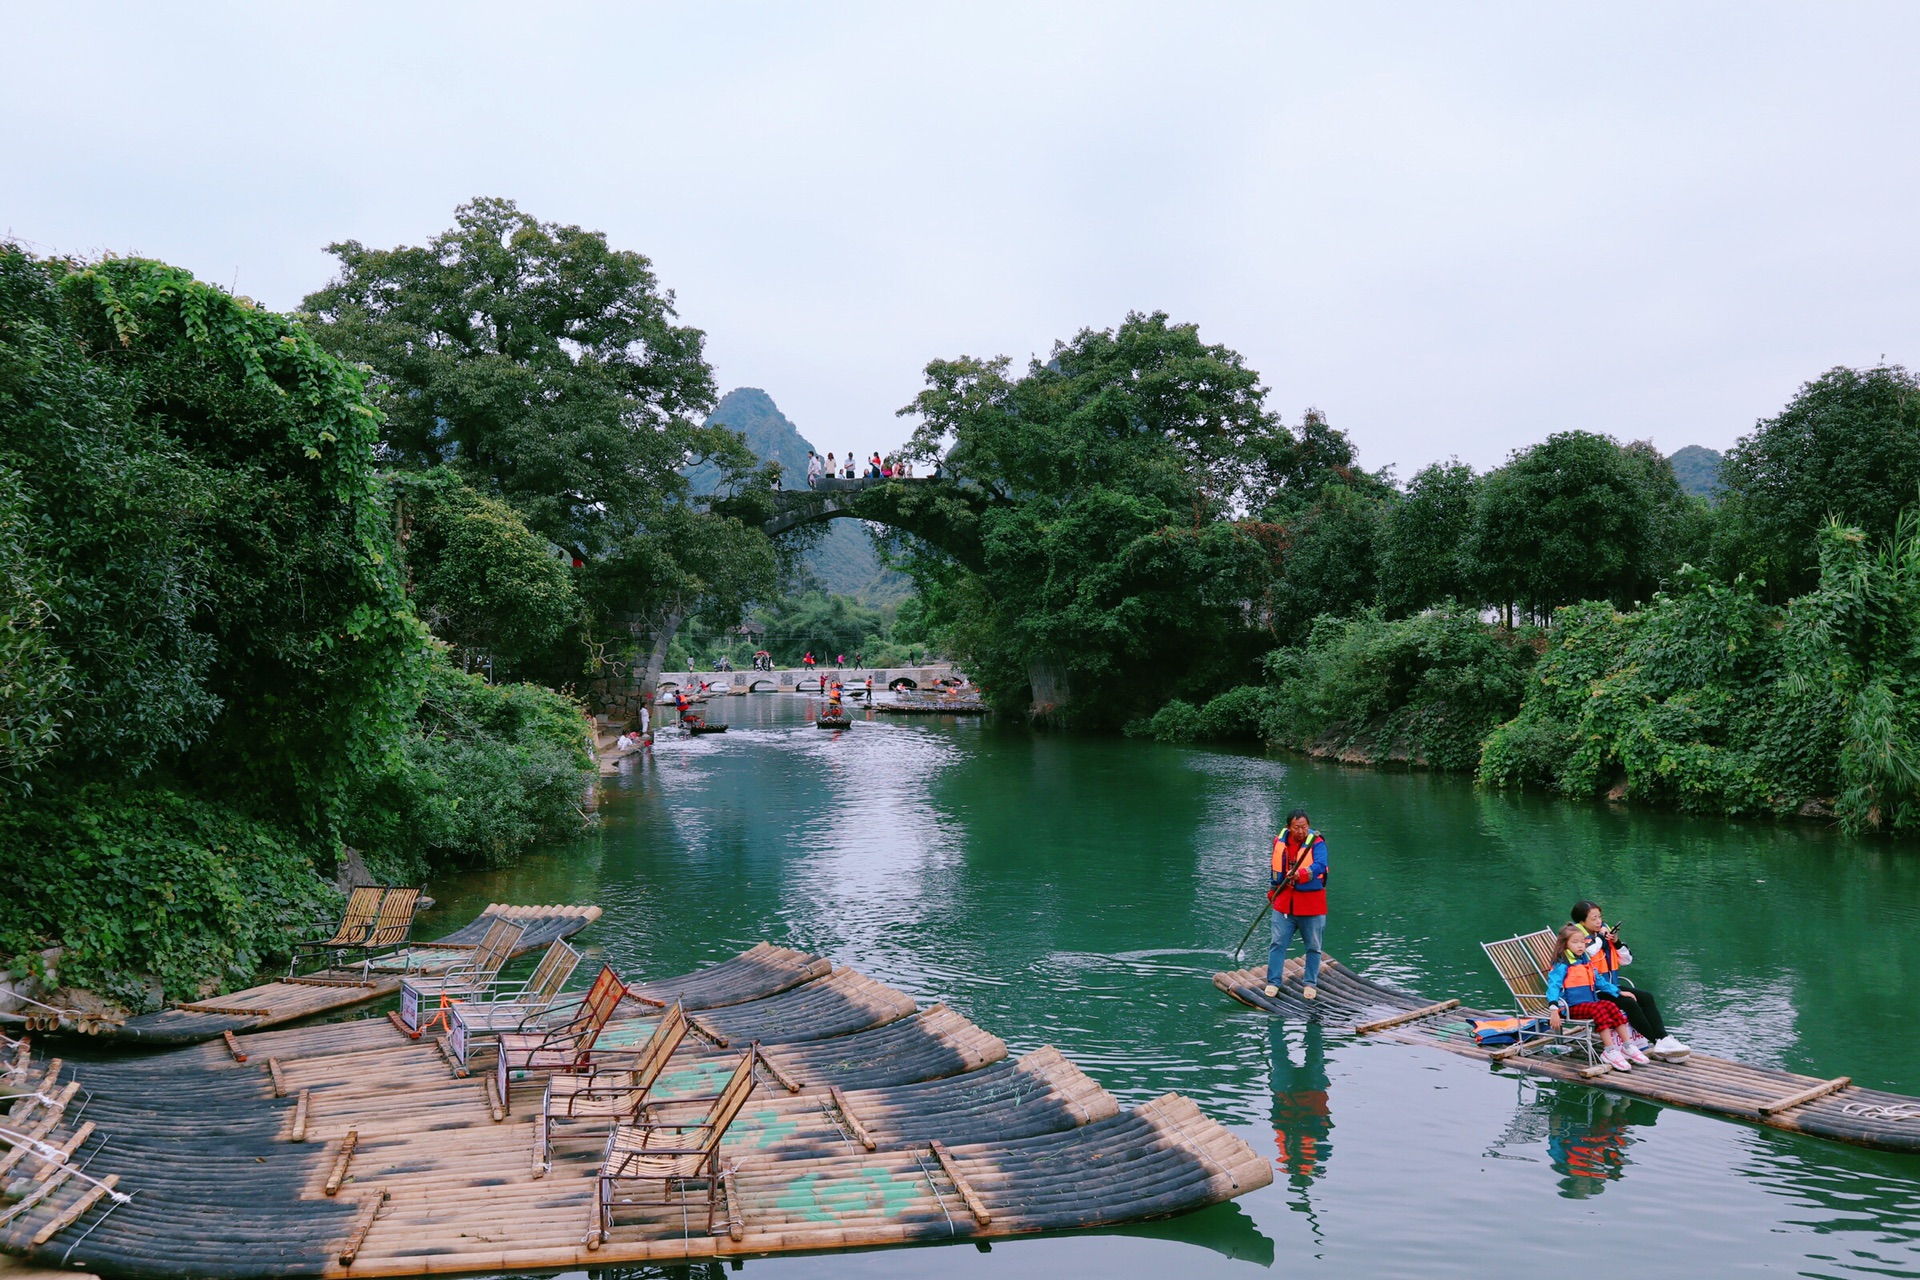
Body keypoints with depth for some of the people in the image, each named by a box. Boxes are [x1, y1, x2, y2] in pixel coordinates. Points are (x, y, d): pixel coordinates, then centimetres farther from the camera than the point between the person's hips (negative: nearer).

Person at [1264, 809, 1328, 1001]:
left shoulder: (1317, 842, -13)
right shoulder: (1279, 841, 1)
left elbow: (1319, 866, -31)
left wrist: (1301, 874, -48)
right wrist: (1272, 891, 24)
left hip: (1311, 905, -3)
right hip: (1284, 903, 3)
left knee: (1313, 947, 8)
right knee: (1278, 943, 4)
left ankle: (1310, 983, 23)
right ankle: (1273, 982, 13)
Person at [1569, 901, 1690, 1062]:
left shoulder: (1605, 932, 11)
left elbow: (1627, 960, 15)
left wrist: (1617, 942, -2)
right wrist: (1599, 938, -19)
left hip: (1611, 986, 8)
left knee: (1646, 997, -10)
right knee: (1629, 1003, -24)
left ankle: (1663, 1039, -18)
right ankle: (1659, 1043, -17)